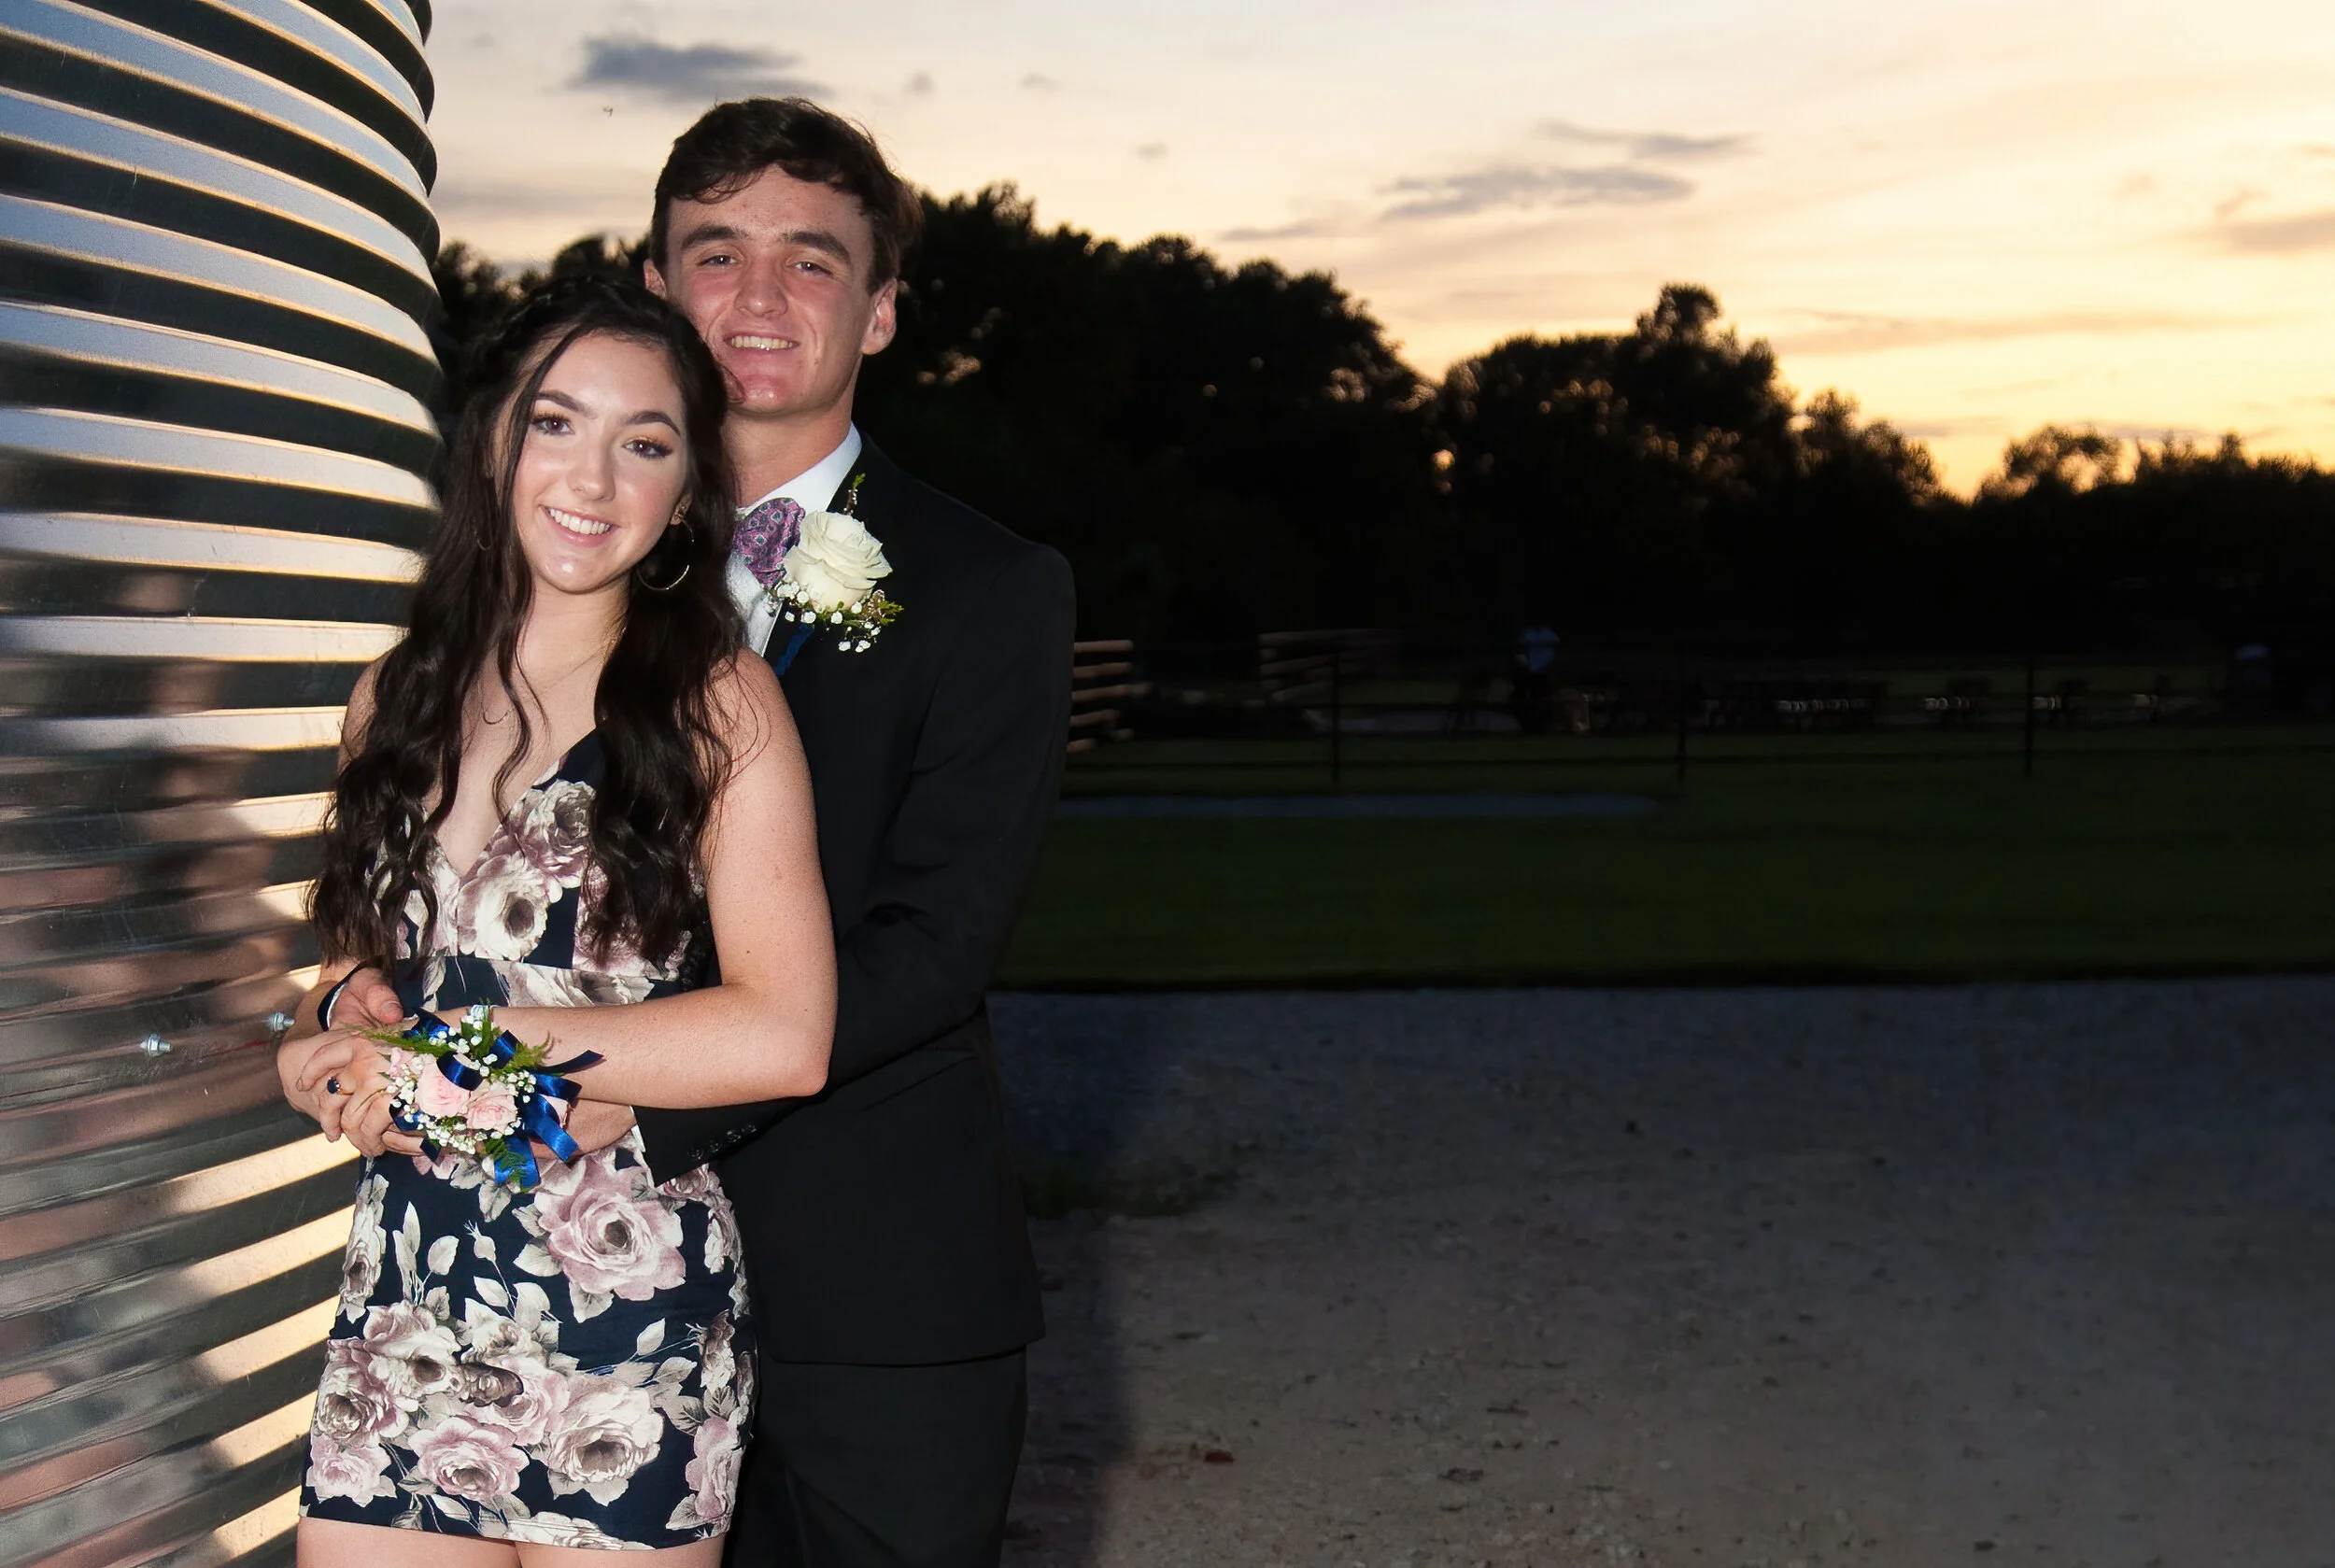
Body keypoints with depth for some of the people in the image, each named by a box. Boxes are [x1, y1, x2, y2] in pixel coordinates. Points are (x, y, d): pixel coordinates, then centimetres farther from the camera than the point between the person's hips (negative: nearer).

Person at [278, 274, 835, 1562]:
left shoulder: (718, 701, -6)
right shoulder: (398, 696, 9)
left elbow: (783, 1037, -15)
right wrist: (324, 1054, -1)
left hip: (631, 1312, -4)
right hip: (400, 1310, 4)